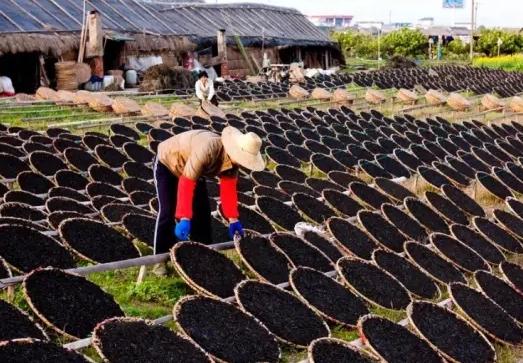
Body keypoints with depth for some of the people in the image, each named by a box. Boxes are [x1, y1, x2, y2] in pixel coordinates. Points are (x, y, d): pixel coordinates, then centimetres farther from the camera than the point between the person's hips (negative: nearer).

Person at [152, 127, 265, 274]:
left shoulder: (232, 157, -20)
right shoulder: (207, 149, -44)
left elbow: (228, 188, -12)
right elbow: (187, 184, -44)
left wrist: (233, 219, -15)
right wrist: (184, 218, -46)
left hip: (194, 169, 8)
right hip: (167, 164, -7)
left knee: (202, 210, 5)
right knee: (168, 212, -15)